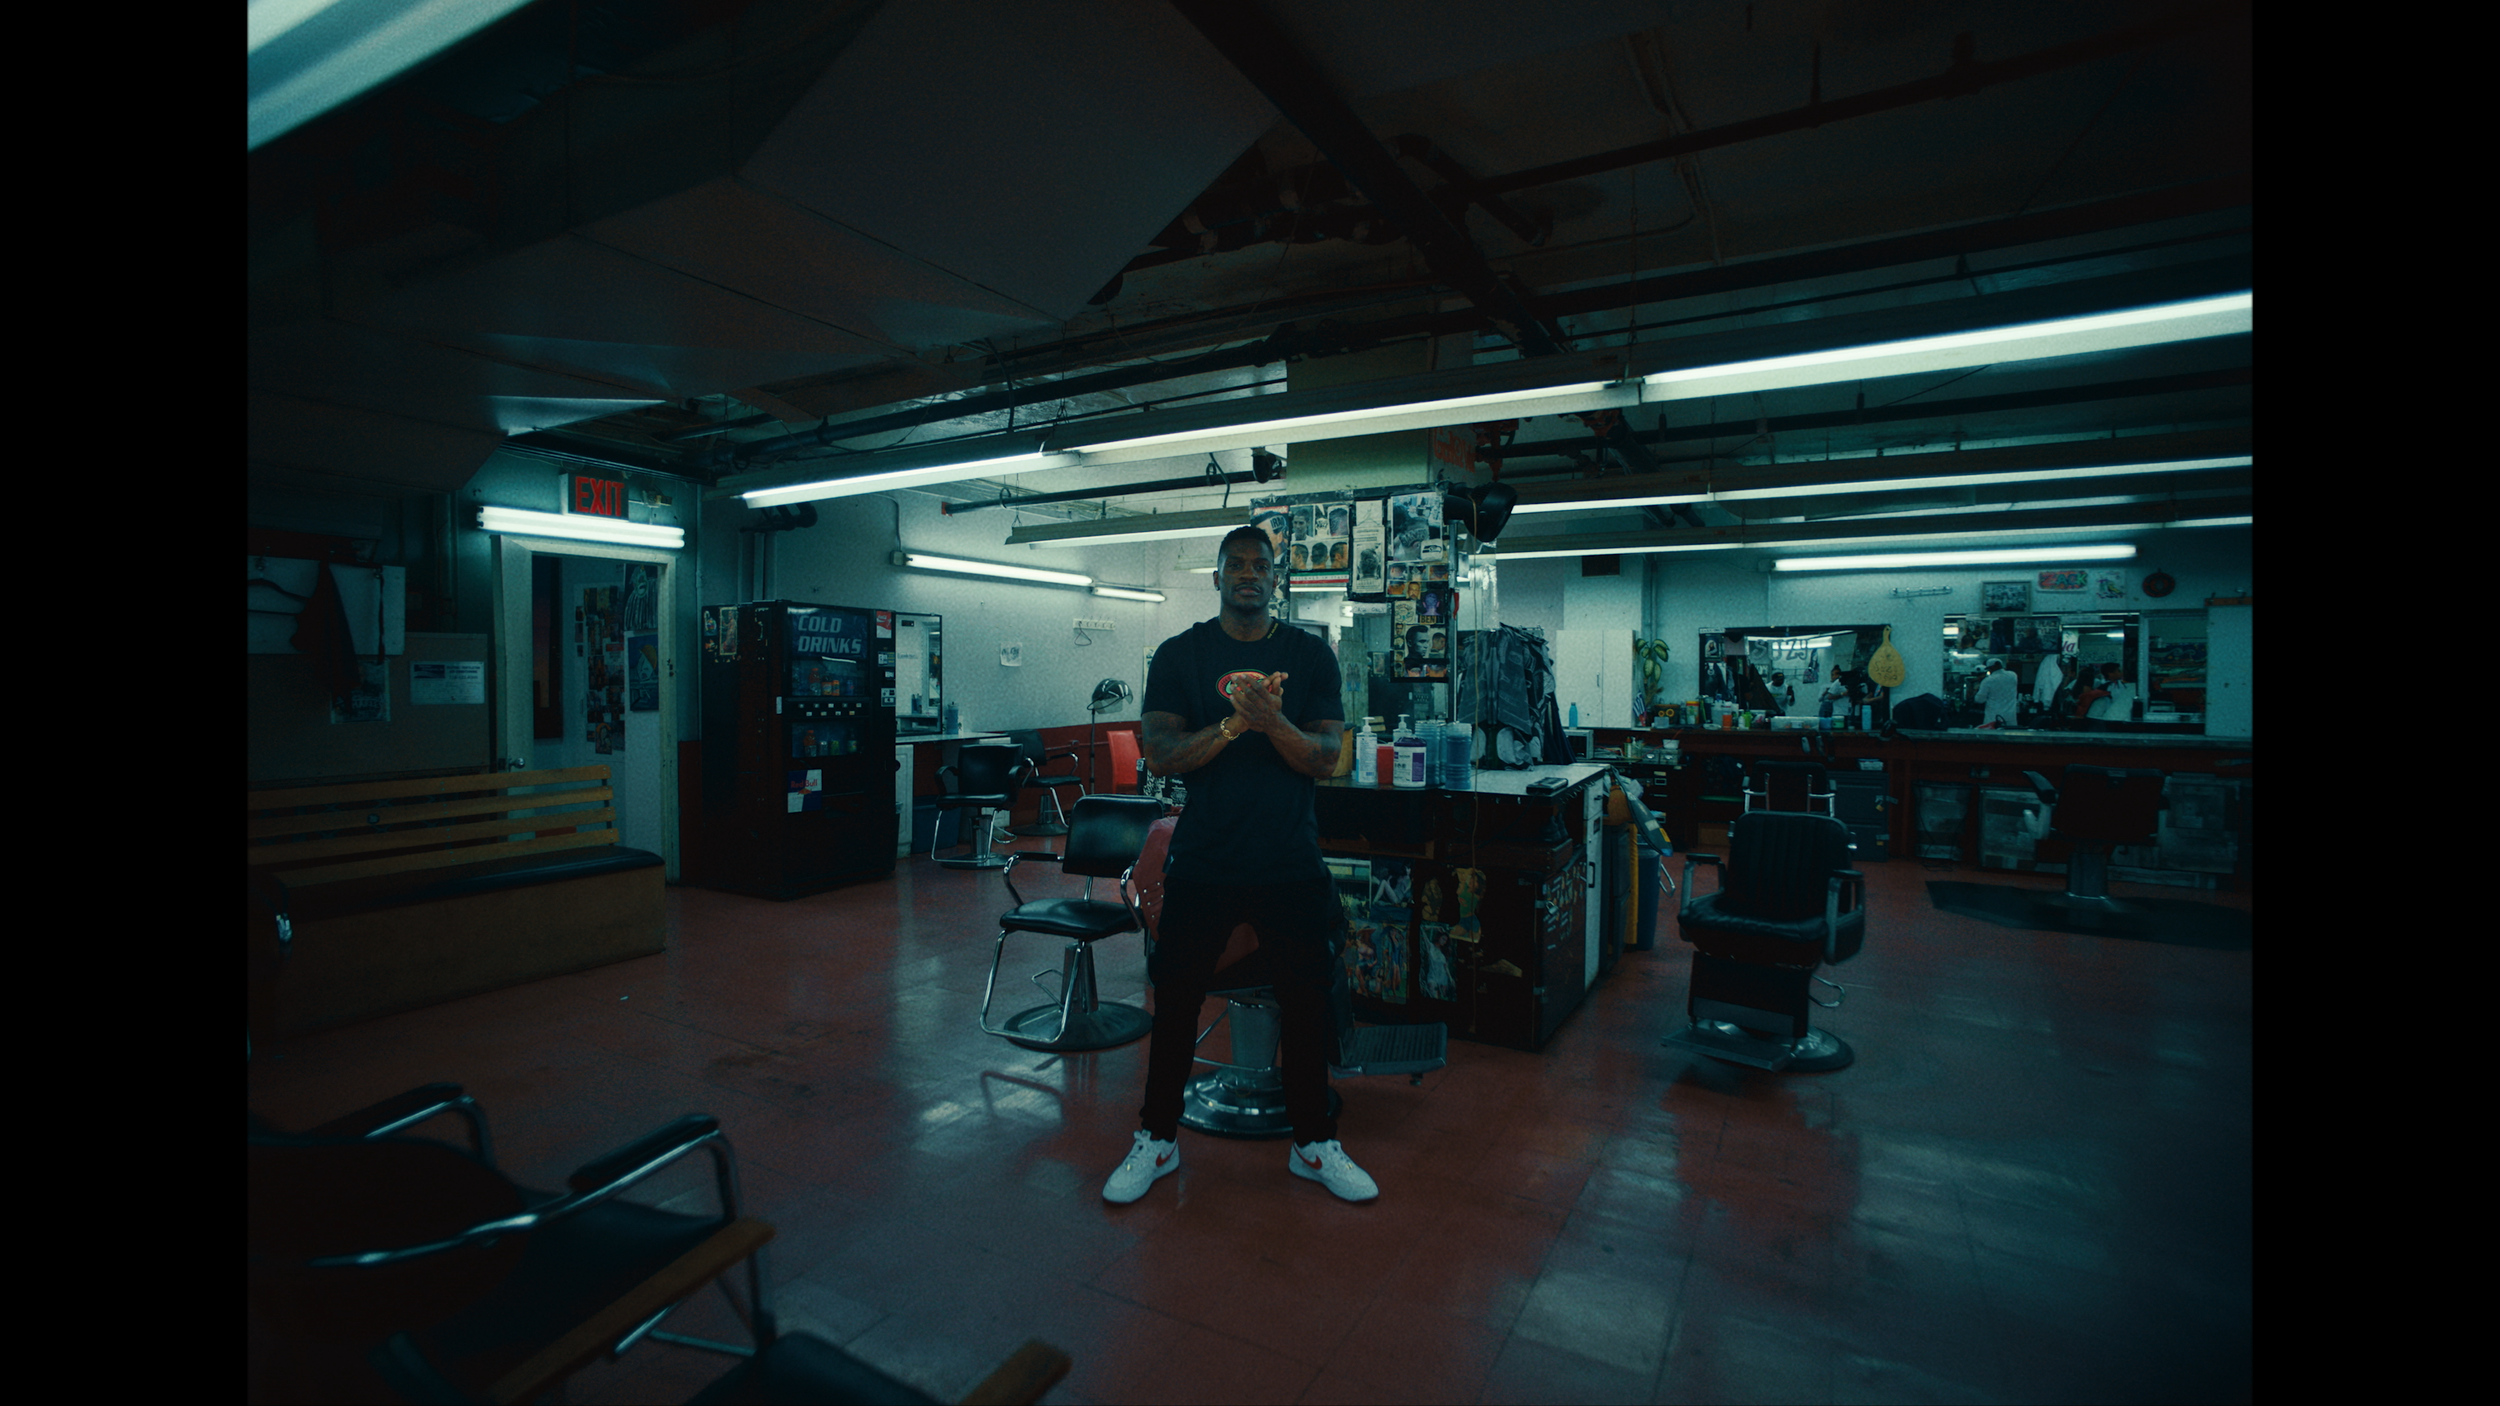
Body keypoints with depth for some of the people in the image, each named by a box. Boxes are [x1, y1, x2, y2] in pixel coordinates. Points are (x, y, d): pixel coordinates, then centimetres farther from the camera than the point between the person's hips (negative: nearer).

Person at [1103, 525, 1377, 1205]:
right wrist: (1233, 723, -22)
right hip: (1202, 861, 0)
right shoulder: (1179, 654, 1)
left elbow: (1327, 756, -5)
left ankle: (1314, 1143, 31)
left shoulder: (1310, 655, 3)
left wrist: (1275, 722, -24)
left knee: (1307, 1001, 10)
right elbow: (1159, 755, -8)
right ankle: (1158, 1139, 31)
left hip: (1291, 862, 1)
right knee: (1175, 998, 10)